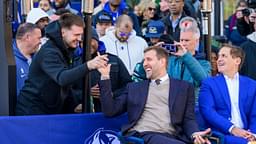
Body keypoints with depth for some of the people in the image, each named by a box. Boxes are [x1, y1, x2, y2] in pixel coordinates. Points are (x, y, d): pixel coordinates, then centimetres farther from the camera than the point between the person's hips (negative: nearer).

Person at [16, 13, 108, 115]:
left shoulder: (67, 50, 9)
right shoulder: (49, 52, -21)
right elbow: (62, 78, -39)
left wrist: (73, 106, 2)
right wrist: (88, 66, -53)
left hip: (52, 111, 9)